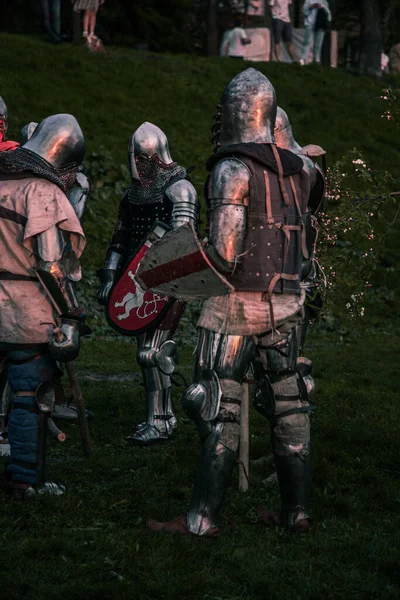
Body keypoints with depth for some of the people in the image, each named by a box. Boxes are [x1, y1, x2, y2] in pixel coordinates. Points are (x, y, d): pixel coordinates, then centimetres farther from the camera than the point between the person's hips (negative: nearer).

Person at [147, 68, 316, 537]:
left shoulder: (233, 168, -13)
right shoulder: (295, 169, 10)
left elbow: (225, 251, -19)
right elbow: (296, 238, 14)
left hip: (237, 304, -7)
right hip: (285, 302, 7)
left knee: (218, 411, -3)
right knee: (287, 405, 11)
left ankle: (203, 518, -2)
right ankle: (296, 511, 16)